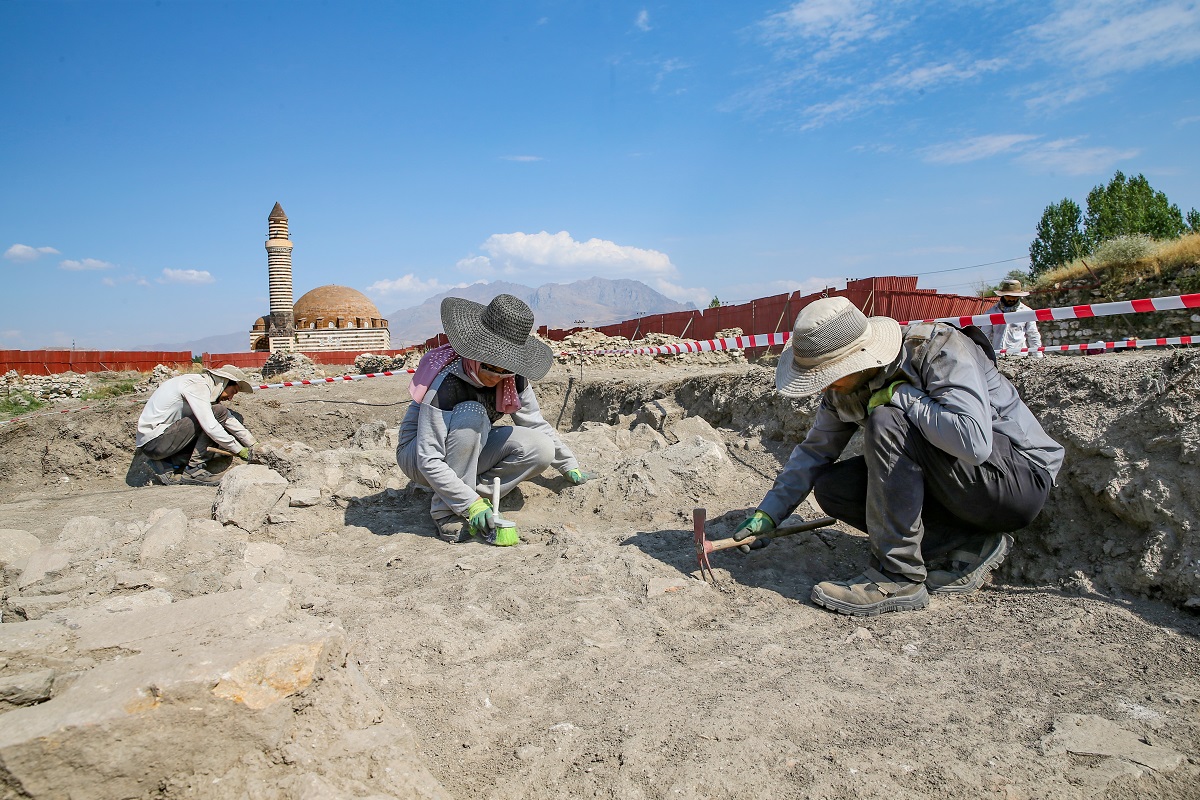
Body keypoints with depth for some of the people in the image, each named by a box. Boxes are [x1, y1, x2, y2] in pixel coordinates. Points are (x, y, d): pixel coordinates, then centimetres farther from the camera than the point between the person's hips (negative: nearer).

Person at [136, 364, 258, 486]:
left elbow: (229, 420, 20)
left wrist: (254, 446, 18)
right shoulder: (198, 386, -15)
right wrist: (239, 450, -16)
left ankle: (166, 464, 7)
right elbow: (210, 427, -24)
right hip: (153, 442, -10)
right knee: (218, 412, -16)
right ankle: (194, 470, -14)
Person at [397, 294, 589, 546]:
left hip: (470, 451, 6)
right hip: (418, 455, -5)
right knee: (471, 414, -36)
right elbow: (429, 461, -33)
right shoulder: (446, 382, -32)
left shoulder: (514, 379, -14)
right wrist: (471, 504, -37)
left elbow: (535, 424, 1)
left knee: (541, 450, -17)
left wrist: (570, 467, 6)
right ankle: (446, 512, -25)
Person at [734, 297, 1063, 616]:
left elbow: (973, 440, -38)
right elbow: (814, 451, 7)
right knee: (831, 487, -9)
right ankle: (969, 545, -4)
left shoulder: (940, 350, -24)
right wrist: (767, 514, 3)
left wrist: (900, 393, -27)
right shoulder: (845, 388, -3)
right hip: (953, 484, 8)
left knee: (886, 424, -29)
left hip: (1020, 474, -7)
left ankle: (897, 577, -21)